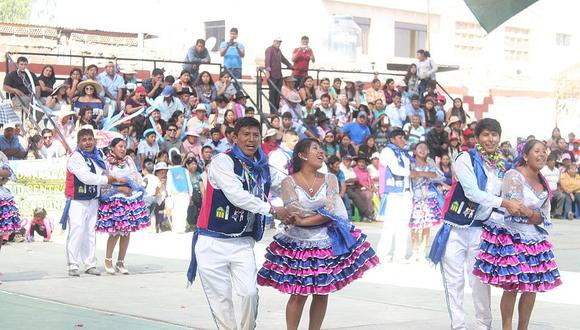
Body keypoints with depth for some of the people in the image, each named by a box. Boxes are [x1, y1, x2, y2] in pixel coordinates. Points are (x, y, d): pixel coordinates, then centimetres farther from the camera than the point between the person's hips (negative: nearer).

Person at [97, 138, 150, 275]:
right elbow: (103, 185, -8)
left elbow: (138, 178, 13)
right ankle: (108, 260, 11)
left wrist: (131, 188, -5)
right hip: (114, 201, -5)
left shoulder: (129, 160, 13)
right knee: (116, 232, -10)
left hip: (131, 200, 5)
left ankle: (121, 262, 15)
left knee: (127, 231, 4)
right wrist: (120, 188, -12)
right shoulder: (106, 163, -3)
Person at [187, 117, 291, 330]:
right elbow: (236, 196, -18)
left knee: (250, 292, -9)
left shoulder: (263, 167, 10)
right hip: (213, 242, -4)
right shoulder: (223, 161, -9)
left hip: (243, 243, 4)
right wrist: (272, 210, -12)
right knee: (221, 297, 2)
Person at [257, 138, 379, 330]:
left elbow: (331, 212, -10)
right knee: (298, 295, -3)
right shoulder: (289, 182, -4)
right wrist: (322, 214, -11)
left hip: (326, 244, 3)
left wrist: (303, 221, -17)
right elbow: (294, 211, -16)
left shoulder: (330, 179, 3)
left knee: (322, 294, 6)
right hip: (299, 245, -3)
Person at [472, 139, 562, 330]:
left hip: (533, 239, 7)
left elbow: (545, 215, 13)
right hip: (509, 237, -7)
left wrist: (537, 219, -8)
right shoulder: (514, 176, -12)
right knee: (511, 288, -6)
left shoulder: (543, 182, 13)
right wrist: (534, 214, -4)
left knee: (532, 287, 7)